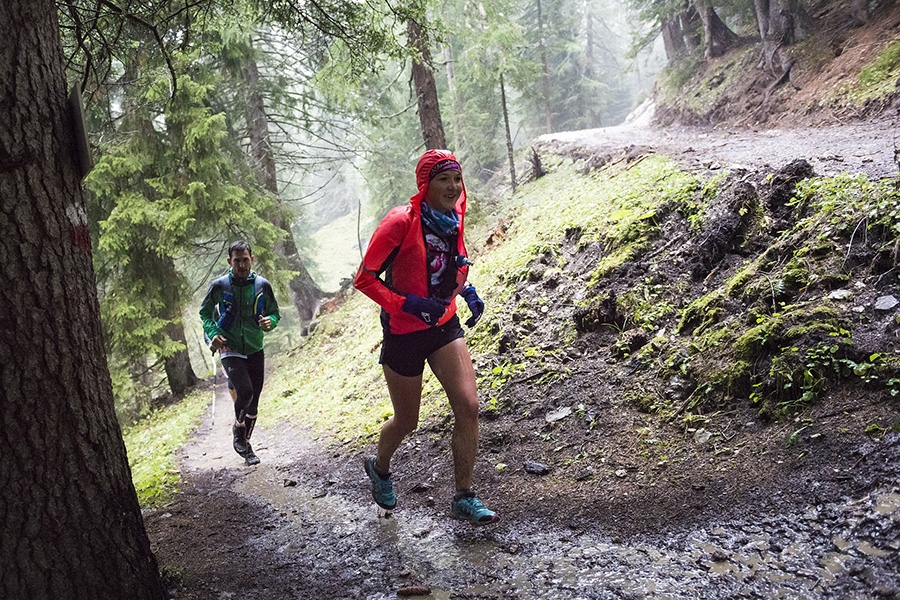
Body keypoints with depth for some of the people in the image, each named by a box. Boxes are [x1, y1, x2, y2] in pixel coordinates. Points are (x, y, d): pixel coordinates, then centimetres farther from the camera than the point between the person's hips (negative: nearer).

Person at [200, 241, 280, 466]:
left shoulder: (262, 285, -3)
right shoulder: (219, 286, -8)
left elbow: (275, 313, 7)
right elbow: (205, 313, 5)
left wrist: (269, 322, -16)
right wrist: (213, 333, -12)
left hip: (255, 349, 3)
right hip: (230, 349, -3)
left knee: (253, 400, 8)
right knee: (245, 391, -21)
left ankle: (246, 443, 28)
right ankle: (238, 428, 7)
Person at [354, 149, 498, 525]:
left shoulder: (454, 218, 0)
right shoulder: (400, 222, -20)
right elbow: (364, 279, -16)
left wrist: (468, 291, 2)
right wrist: (408, 304, -26)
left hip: (445, 327, 5)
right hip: (404, 334, -5)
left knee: (468, 407, -10)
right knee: (407, 422, 11)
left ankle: (464, 498, 3)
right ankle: (380, 467, 44)